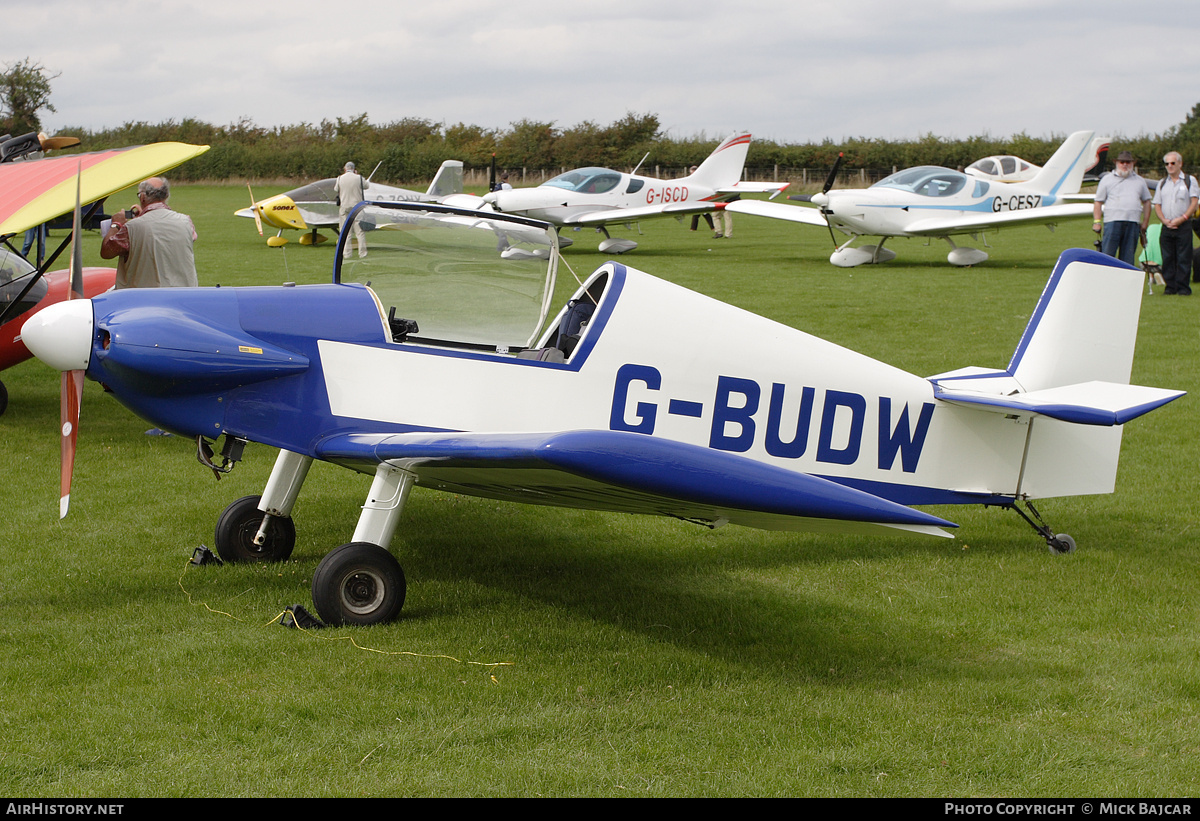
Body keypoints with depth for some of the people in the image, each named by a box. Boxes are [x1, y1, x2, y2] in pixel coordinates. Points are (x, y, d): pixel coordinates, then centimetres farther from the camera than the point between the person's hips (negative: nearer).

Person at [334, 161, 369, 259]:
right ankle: (362, 253, 6)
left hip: (344, 206, 0)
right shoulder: (359, 178, -6)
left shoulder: (340, 179, -4)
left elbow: (336, 189, 12)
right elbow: (367, 186, 11)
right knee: (360, 231, 5)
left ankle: (346, 254, 4)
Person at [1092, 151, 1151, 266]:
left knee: (1128, 258, 3)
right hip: (1112, 222, -3)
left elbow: (1146, 201, 23)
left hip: (1133, 224, 3)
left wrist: (1145, 222, 15)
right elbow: (1098, 202, 8)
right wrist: (1097, 221, -1)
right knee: (1107, 255, -9)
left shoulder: (1140, 181, 20)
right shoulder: (1107, 179, 11)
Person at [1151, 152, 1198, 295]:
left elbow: (1194, 202, -1)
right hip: (1166, 227, 3)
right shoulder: (1162, 183, 16)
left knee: (1184, 258, -5)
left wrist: (1182, 218, -12)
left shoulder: (1190, 180, 6)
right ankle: (1170, 286, 8)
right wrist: (1165, 220, -6)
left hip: (1184, 226, -3)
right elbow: (1157, 205, 12)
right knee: (1167, 258, 1)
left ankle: (1183, 287, -1)